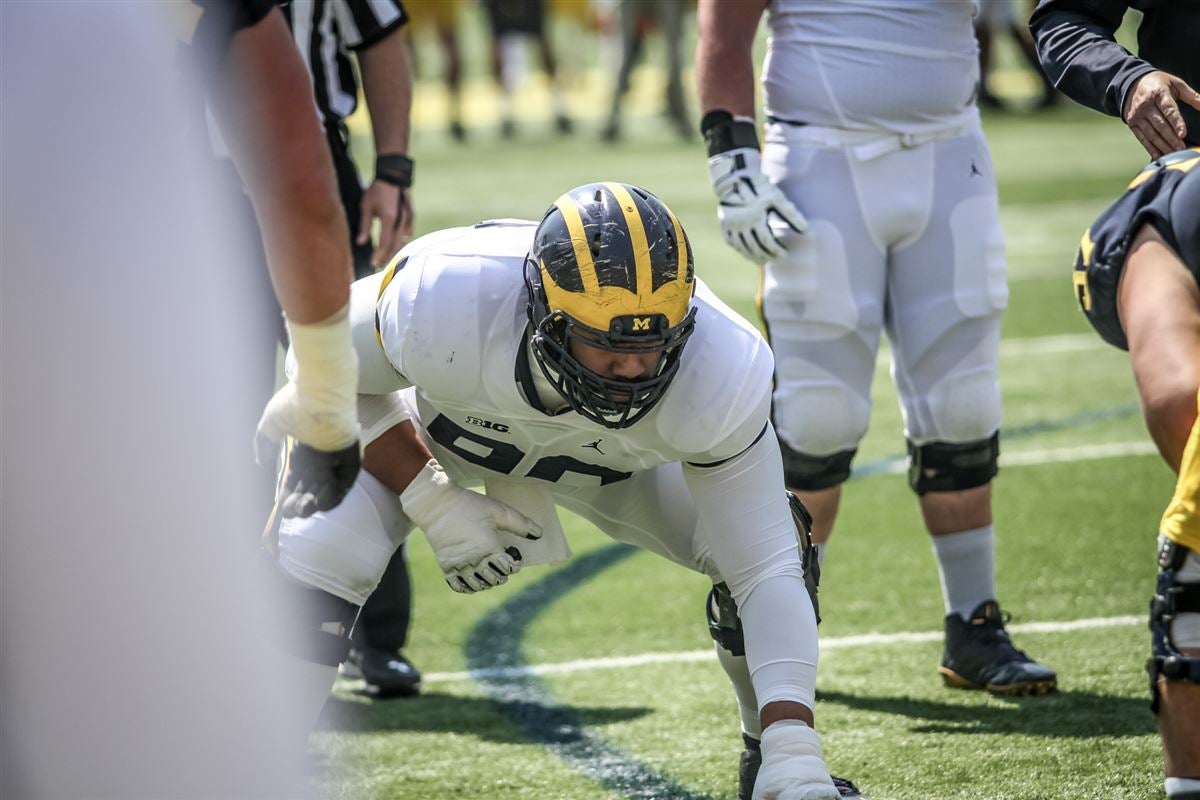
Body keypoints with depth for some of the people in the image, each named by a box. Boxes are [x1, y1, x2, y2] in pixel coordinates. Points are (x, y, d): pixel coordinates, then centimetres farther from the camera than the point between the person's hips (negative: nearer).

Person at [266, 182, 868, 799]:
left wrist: (793, 750, -39)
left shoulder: (719, 374, -38)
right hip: (436, 426, -2)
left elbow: (766, 569, -31)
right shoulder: (444, 303, -43)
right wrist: (432, 506, -25)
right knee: (315, 562, -27)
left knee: (780, 541, -14)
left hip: (608, 458, 2)